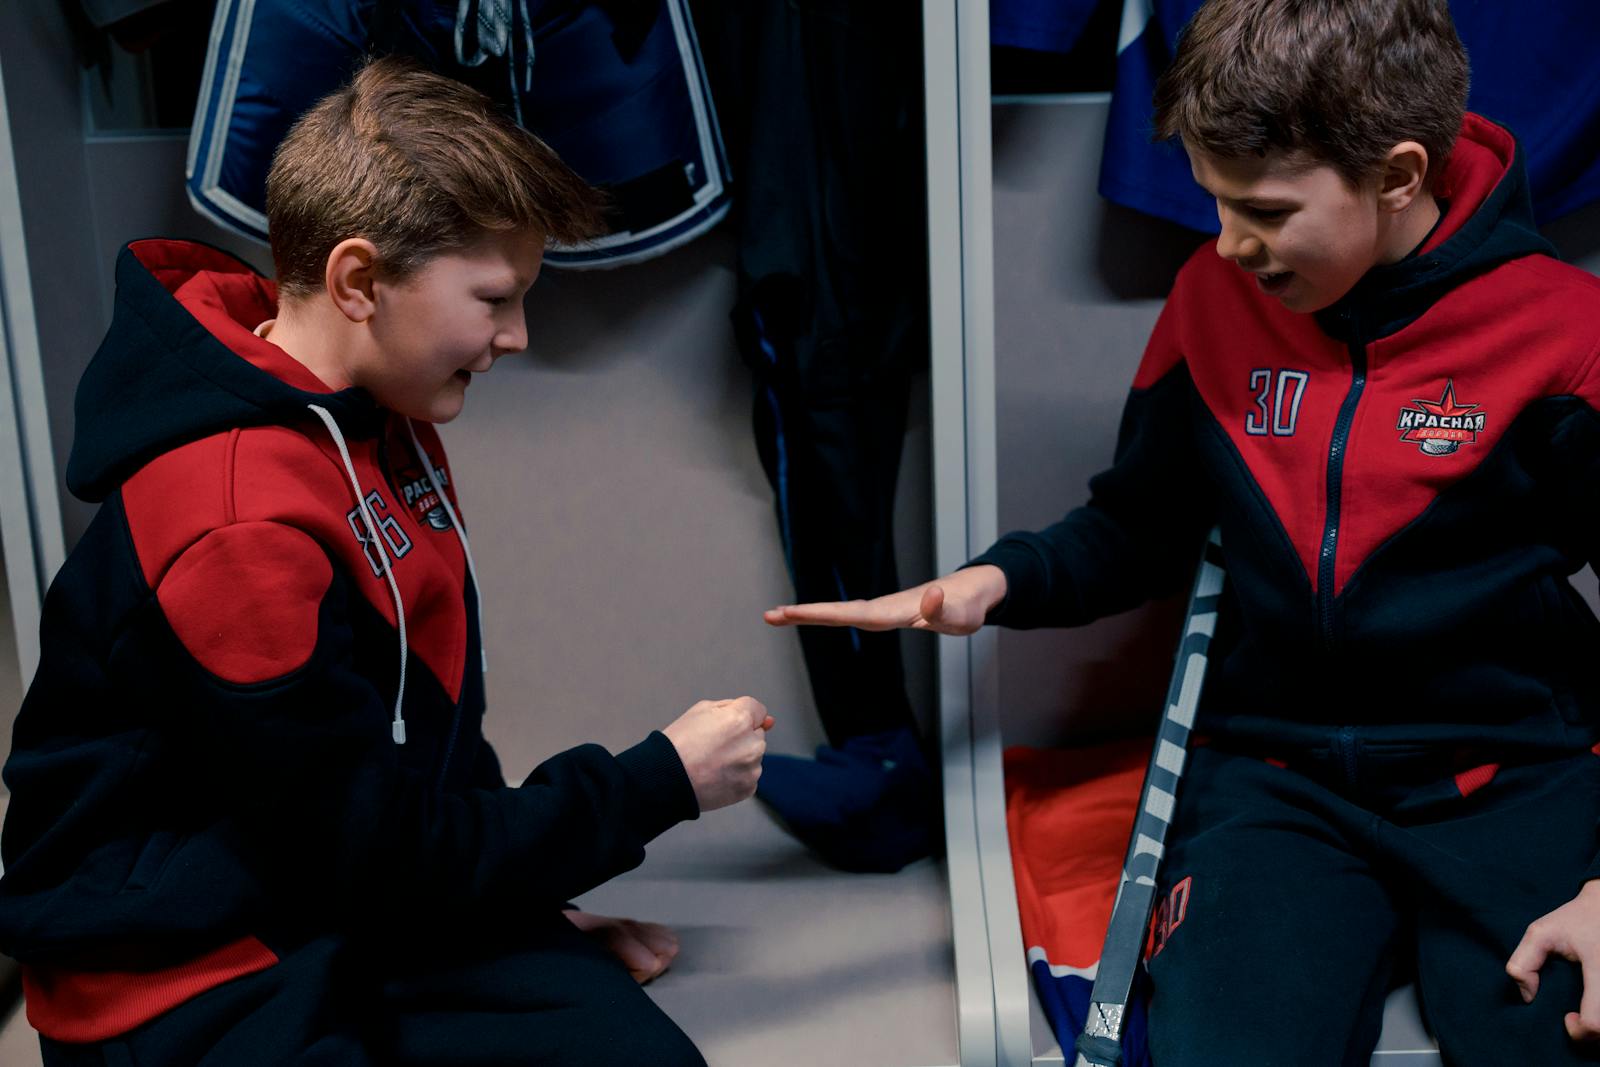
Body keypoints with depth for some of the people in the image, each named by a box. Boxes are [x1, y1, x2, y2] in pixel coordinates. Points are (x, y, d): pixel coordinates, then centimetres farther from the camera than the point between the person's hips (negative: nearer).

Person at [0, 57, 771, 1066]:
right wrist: (663, 781, -10)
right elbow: (389, 857, -18)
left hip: (372, 918, 8)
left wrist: (539, 896, 7)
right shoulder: (236, 534, -25)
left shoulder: (385, 422, 5)